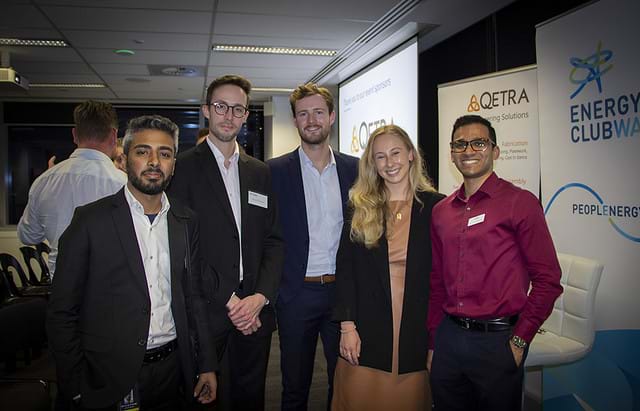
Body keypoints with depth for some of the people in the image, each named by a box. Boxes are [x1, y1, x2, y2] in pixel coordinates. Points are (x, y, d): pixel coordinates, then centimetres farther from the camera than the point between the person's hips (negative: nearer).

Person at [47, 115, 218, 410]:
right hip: (110, 377, -3)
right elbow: (62, 311, -7)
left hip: (171, 370, 4)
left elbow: (194, 297, 9)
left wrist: (207, 365, 7)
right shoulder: (90, 219, -8)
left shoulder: (186, 221, 4)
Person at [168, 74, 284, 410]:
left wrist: (260, 297, -6)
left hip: (255, 309, 4)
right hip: (205, 312, -4)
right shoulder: (183, 168, -3)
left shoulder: (261, 172, 12)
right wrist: (228, 299, -12)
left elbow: (274, 241, 8)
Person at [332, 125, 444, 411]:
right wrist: (347, 325, -6)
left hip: (418, 329, 0)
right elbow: (345, 268, 1)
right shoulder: (360, 207, 3)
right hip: (367, 330, 0)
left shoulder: (435, 206, 1)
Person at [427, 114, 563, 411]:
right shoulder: (441, 211, 8)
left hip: (497, 340, -4)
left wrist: (520, 340, -11)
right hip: (448, 338, 5)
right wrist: (433, 342, 11)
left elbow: (547, 280, -9)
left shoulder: (520, 203, -7)